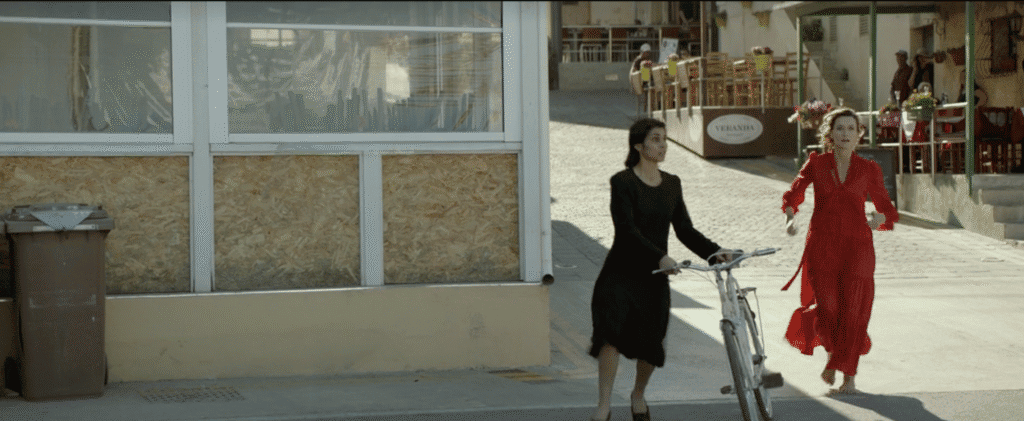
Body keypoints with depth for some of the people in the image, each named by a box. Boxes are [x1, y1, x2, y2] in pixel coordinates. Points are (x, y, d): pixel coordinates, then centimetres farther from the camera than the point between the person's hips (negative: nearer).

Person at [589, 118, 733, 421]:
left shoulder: (672, 184, 9)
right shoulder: (622, 182, -9)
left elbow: (684, 229, 8)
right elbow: (627, 230, -19)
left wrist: (714, 252, -8)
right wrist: (660, 257, -32)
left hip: (654, 276, 5)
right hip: (621, 273, -5)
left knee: (651, 344, 5)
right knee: (611, 334, -19)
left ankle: (638, 395, 31)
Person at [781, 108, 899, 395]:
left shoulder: (868, 169, 7)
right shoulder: (816, 164, 6)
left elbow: (888, 211, 9)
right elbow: (793, 194, 9)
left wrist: (880, 217, -15)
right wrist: (790, 219, -12)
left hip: (857, 245, 1)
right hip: (822, 245, 0)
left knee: (853, 312, -5)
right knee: (828, 309, -10)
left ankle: (849, 377, 7)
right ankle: (832, 351, 23)